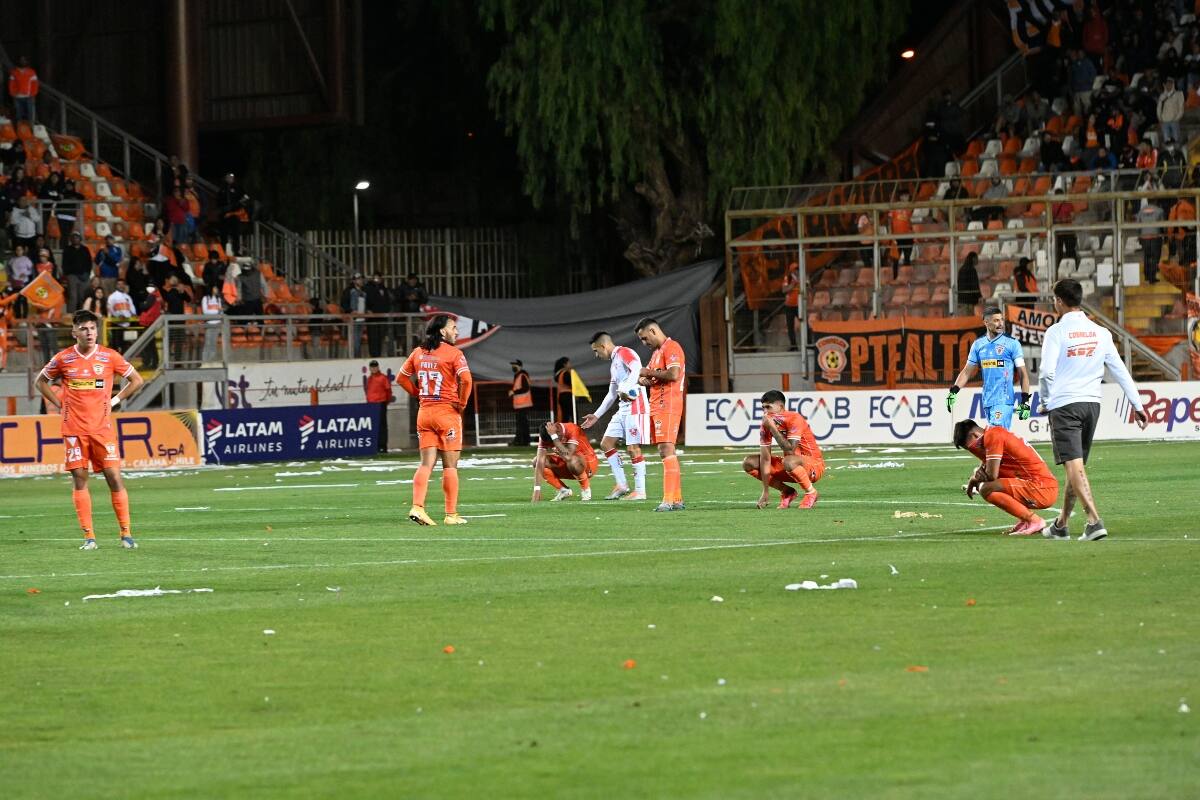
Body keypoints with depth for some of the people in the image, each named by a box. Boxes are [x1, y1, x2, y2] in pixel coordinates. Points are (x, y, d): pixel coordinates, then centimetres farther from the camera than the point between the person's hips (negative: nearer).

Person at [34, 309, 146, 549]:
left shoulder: (109, 357, 0)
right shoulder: (63, 359, 0)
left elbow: (136, 380, 12)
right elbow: (40, 382, 15)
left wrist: (114, 401, 4)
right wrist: (60, 404, 5)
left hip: (102, 428, 0)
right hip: (73, 428, 0)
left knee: (114, 477, -5)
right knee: (80, 479, -2)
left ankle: (126, 533, 0)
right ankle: (88, 536, 2)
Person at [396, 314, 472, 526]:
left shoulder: (418, 353, 10)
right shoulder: (453, 353, -9)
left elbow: (401, 378, 16)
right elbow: (465, 379, -22)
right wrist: (462, 403, -9)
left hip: (424, 412, 5)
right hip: (447, 412, -5)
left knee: (426, 464, 5)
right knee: (450, 466, 1)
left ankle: (417, 507, -10)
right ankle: (451, 515, 3)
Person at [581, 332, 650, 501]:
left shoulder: (624, 353, -6)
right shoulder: (613, 363, 24)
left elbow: (637, 369, -26)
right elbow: (611, 394, 30)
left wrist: (627, 388, -38)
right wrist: (596, 415, 31)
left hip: (635, 406, -10)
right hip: (623, 409, 10)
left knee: (633, 448, -9)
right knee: (606, 443, 9)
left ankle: (640, 491, -4)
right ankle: (621, 485, 10)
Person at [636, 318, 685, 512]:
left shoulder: (671, 348, -9)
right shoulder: (657, 351, 23)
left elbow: (673, 374, -22)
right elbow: (653, 378, 26)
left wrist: (649, 373, -11)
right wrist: (643, 379, 3)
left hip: (667, 406, -10)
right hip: (656, 406, 10)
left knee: (666, 450, -15)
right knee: (667, 452, 10)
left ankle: (669, 500, -20)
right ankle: (677, 499, 13)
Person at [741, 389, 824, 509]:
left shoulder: (794, 419, -22)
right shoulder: (766, 425, -4)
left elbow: (790, 451, -33)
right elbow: (765, 458, -8)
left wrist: (773, 428, -28)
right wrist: (766, 492, -12)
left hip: (814, 464, -7)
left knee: (788, 461, -41)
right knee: (749, 463, -5)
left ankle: (811, 493, -14)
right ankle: (788, 492, 1)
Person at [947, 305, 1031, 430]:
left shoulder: (1012, 343, -2)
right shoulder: (978, 344, 11)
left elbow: (1023, 373, -2)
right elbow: (967, 371, 15)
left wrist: (1025, 401, -9)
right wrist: (953, 391, 3)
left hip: (1004, 400, -5)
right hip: (987, 401, 5)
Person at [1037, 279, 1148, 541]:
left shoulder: (1057, 332, -7)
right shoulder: (1100, 332, 8)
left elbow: (1046, 372, -14)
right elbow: (1119, 370, 9)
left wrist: (1045, 401, 4)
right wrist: (1137, 405, 13)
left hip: (1064, 404, -6)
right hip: (1092, 402, 6)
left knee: (1074, 466, -10)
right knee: (1076, 466, 15)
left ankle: (1095, 521, -25)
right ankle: (1061, 525, 25)